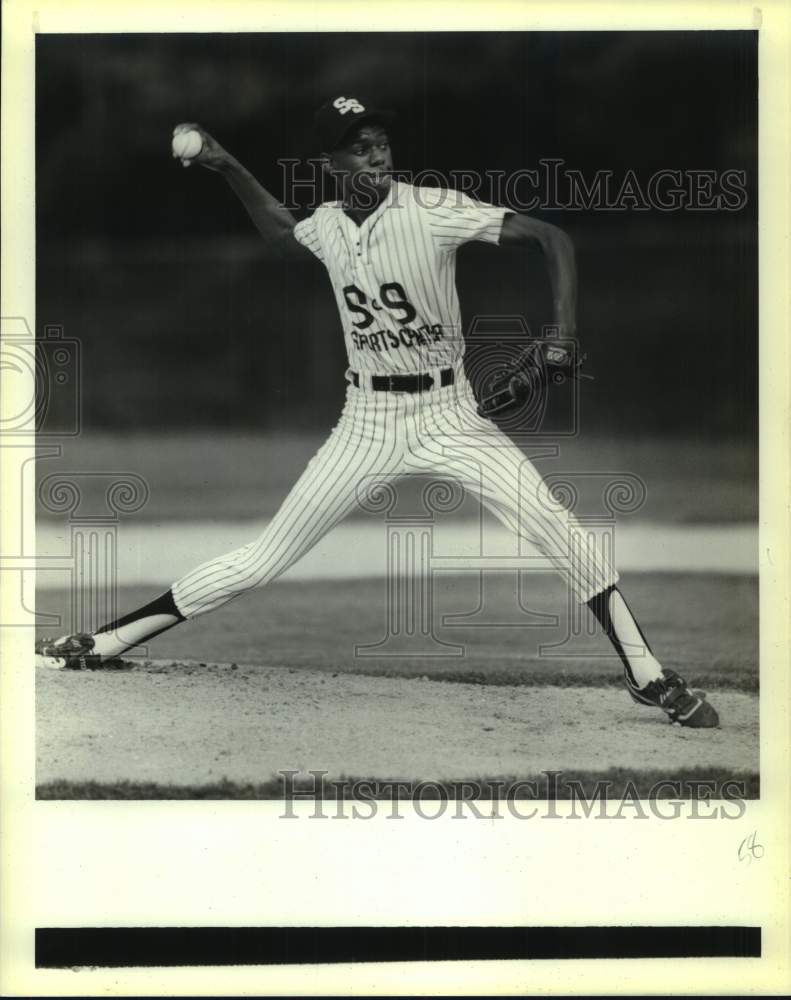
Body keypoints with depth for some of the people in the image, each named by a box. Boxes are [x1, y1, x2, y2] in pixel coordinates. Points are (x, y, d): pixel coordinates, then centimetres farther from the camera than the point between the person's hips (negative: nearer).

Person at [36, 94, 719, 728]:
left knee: (555, 528, -20)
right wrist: (229, 169, 20)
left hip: (450, 413, -3)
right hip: (368, 422, 3)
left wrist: (564, 333, -30)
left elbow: (551, 237, -18)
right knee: (262, 561, 0)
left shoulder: (433, 209, -15)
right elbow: (283, 239, 28)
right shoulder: (328, 226, 1)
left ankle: (648, 677, -13)